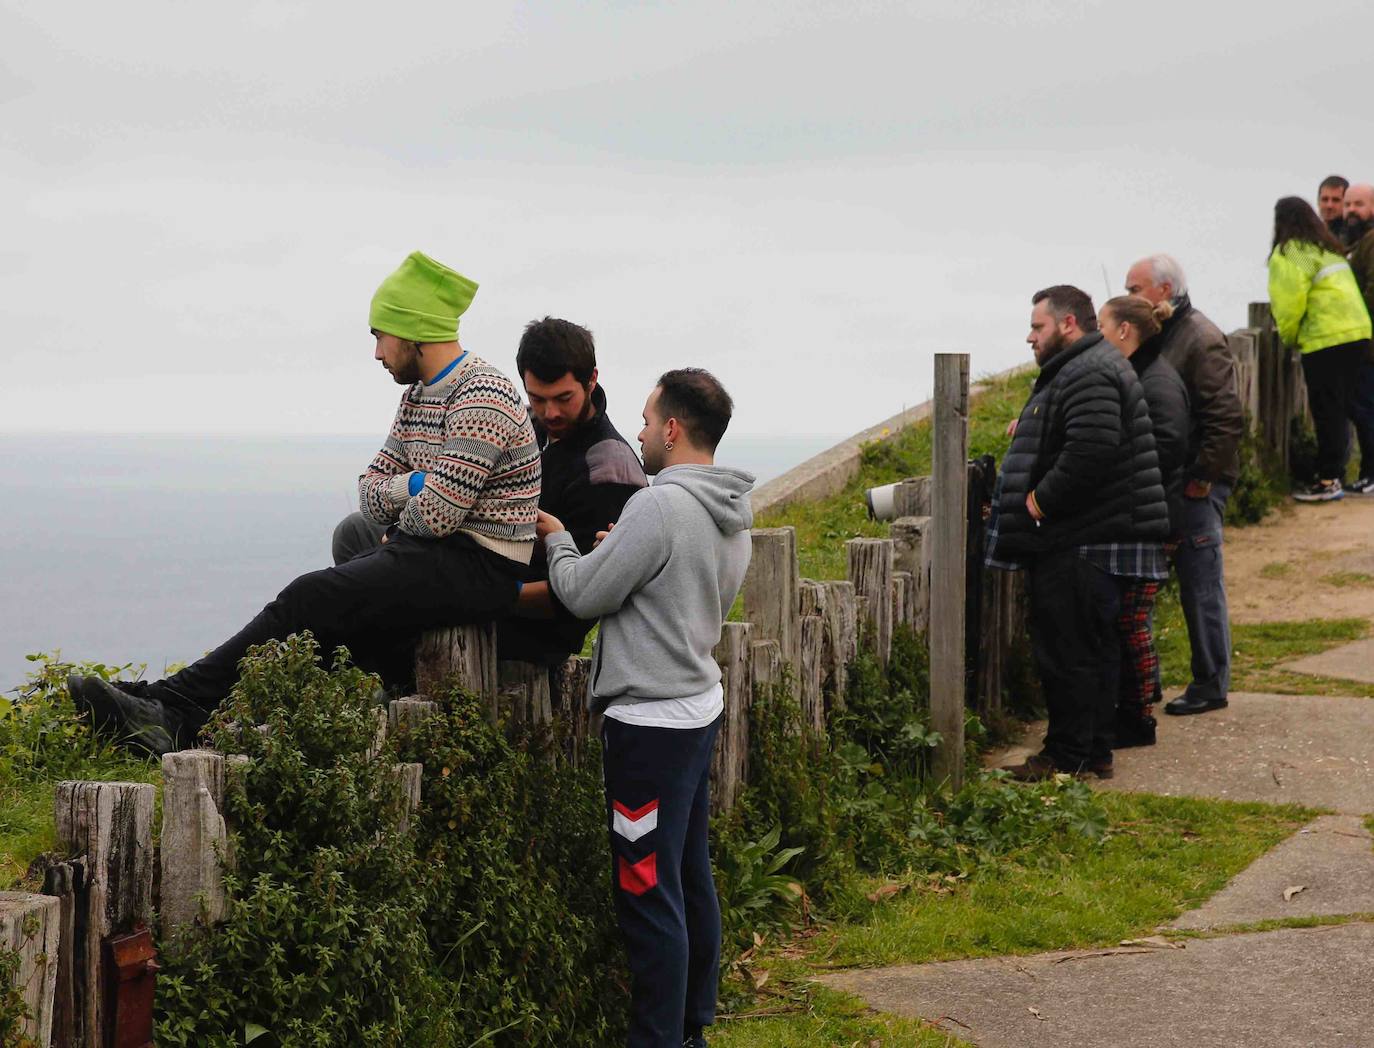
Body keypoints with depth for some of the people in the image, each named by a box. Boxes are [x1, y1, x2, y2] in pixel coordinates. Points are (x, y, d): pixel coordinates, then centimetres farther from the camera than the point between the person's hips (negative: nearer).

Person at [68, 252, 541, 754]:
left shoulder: (483, 400, -16)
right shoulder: (419, 393, 17)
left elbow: (434, 517, -21)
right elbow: (371, 491, 16)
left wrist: (398, 521, 2)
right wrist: (411, 486, -6)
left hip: (476, 567, -9)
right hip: (428, 558, 9)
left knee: (312, 600, -19)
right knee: (308, 601, -9)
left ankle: (175, 706, -19)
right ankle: (171, 719, -20)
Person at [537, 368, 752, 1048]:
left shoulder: (658, 507, -21)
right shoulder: (732, 514, 9)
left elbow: (584, 595, -14)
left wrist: (558, 541, 4)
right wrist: (621, 550, 12)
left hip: (651, 721, -10)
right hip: (699, 705, 10)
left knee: (648, 891, -4)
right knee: (691, 876, 16)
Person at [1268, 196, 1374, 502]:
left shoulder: (1288, 254, -8)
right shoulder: (1327, 248, 18)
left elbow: (1290, 303, -13)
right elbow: (1333, 290, 16)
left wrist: (1288, 336, 5)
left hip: (1325, 339, -8)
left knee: (1327, 411, -4)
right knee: (1339, 410, 14)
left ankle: (1328, 480, -3)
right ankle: (1335, 472, 19)